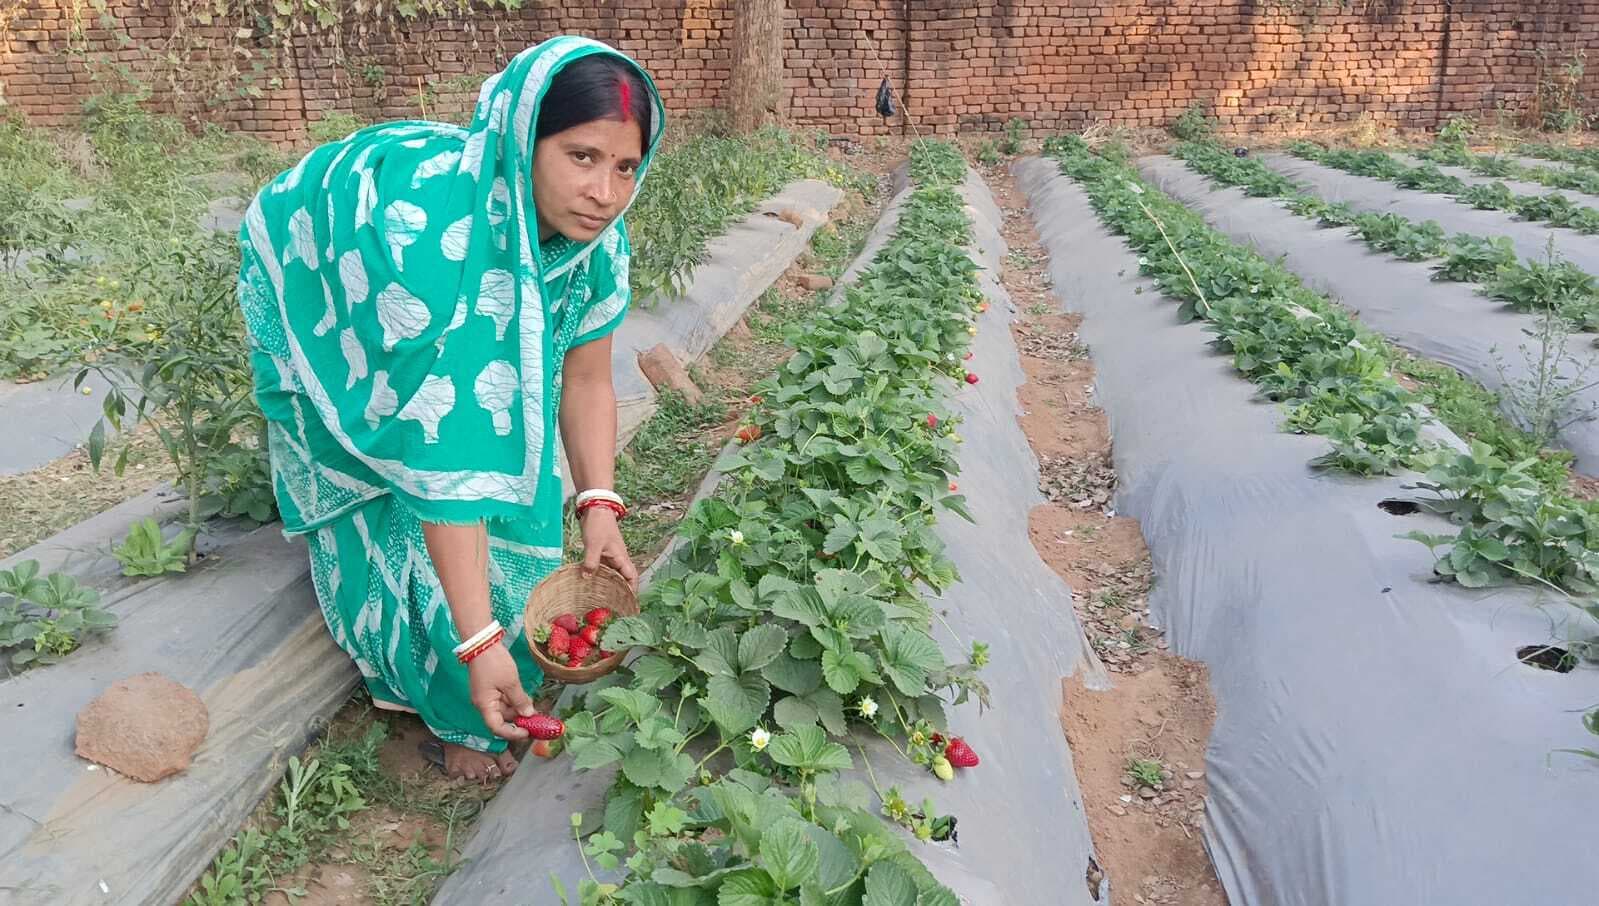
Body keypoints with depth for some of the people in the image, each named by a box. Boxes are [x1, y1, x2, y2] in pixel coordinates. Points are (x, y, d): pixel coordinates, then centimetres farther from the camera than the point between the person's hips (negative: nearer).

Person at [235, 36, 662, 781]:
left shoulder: (595, 235, -26)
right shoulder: (426, 232, -45)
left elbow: (585, 381, -14)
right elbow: (440, 454, -45)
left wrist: (598, 507, -27)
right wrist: (478, 639, -44)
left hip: (471, 315, 6)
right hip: (322, 297, -5)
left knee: (512, 474, 6)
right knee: (393, 501, -5)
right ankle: (451, 702, 15)